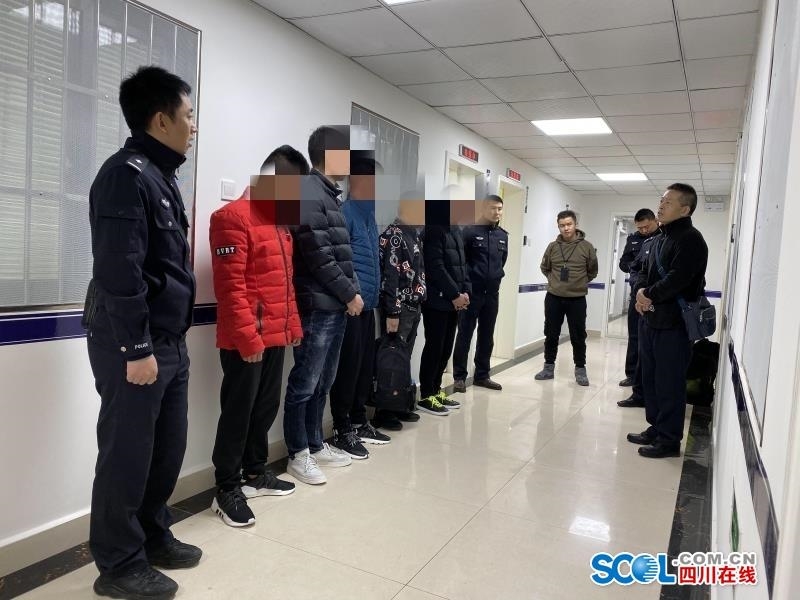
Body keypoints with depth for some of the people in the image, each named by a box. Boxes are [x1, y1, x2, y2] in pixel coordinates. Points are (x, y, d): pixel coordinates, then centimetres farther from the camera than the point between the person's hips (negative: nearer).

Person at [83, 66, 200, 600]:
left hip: (170, 341, 9)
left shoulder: (161, 176, 16)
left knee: (167, 447, 16)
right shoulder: (126, 175, -14)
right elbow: (119, 272, -21)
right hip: (135, 345, -9)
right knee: (127, 454, 3)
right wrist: (135, 348, -21)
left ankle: (153, 537, 33)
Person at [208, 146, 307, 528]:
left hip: (276, 336, 9)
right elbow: (230, 287, -19)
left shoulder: (280, 221, 17)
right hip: (245, 341, -8)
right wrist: (248, 338, -20)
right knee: (238, 412, 2)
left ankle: (254, 473, 32)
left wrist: (293, 325, 17)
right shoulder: (233, 217, -12)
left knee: (266, 407, 16)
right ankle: (227, 489, 16)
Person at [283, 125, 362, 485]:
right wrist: (350, 294, -9)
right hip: (318, 307, -9)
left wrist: (350, 293, 7)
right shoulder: (308, 195, -12)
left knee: (322, 383, 16)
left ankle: (315, 445, 28)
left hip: (335, 306, 9)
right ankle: (298, 454, 13)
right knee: (304, 384, 2)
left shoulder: (328, 195, 17)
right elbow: (320, 258, -18)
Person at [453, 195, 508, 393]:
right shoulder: (470, 232, -8)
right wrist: (468, 281, -7)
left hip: (492, 293, 6)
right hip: (472, 292, -5)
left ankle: (482, 375, 22)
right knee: (465, 335, 0)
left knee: (487, 336, 11)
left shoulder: (503, 235, 9)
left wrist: (496, 275, 12)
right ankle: (459, 376, 9)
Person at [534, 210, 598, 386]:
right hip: (553, 298, 2)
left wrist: (579, 283, 5)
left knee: (578, 336, 5)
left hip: (577, 299, -2)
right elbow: (545, 268, 17)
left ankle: (580, 369, 19)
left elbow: (593, 271, 9)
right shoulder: (552, 247, 2)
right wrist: (554, 281, 9)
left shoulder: (587, 247, -3)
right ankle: (549, 367, 20)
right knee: (551, 335, 8)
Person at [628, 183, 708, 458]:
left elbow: (678, 279, -23)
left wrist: (649, 296, -10)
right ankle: (656, 428, 28)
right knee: (650, 378, 15)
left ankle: (669, 439, 8)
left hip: (674, 324, -9)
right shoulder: (661, 238, 17)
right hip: (650, 320, 9)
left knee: (669, 383, -2)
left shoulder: (691, 240, -12)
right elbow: (645, 271, 16)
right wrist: (641, 291, -5)